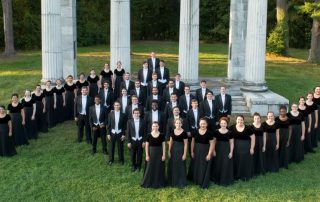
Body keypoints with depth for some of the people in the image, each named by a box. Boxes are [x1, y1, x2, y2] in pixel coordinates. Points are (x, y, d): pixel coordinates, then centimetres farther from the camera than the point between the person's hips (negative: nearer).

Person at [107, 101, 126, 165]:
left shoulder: (123, 115, -5)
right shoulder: (110, 114, -3)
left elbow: (124, 125, -1)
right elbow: (109, 125, 0)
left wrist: (123, 134, -5)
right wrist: (108, 134, -2)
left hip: (120, 133, 0)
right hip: (112, 133, 1)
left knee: (120, 147, 8)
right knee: (111, 147, 9)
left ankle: (121, 159, 23)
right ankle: (111, 160, 23)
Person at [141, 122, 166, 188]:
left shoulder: (161, 135, -1)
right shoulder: (148, 135, -2)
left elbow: (163, 145, 0)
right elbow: (147, 146, 0)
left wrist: (164, 155, -5)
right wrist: (147, 155, -4)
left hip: (159, 153, 0)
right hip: (151, 153, 0)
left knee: (159, 169, 7)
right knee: (150, 169, 3)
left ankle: (159, 183, 19)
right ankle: (148, 183, 14)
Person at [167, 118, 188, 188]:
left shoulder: (184, 133, -12)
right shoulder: (172, 132, 3)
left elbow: (185, 144, -9)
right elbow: (170, 142, 9)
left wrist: (185, 154, -12)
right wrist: (169, 151, 5)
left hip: (180, 150, -5)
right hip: (173, 149, 5)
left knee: (180, 166, 5)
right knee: (172, 166, 12)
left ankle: (181, 183, 16)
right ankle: (172, 182, 27)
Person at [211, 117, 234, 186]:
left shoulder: (229, 133, -4)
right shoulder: (216, 132, -2)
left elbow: (232, 143, 0)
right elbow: (214, 141, 2)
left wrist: (231, 152, -4)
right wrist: (213, 150, -3)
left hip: (226, 150, -1)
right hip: (218, 150, 1)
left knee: (226, 165, 3)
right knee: (217, 165, 9)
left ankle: (225, 180, 16)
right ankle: (217, 179, 24)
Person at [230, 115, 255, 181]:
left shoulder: (248, 128, -9)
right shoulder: (232, 128, -4)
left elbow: (253, 138, -3)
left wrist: (252, 148, -5)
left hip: (245, 148, -1)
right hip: (236, 148, 1)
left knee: (245, 161, 8)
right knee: (236, 162, 8)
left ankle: (245, 176, 23)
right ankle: (236, 175, 23)